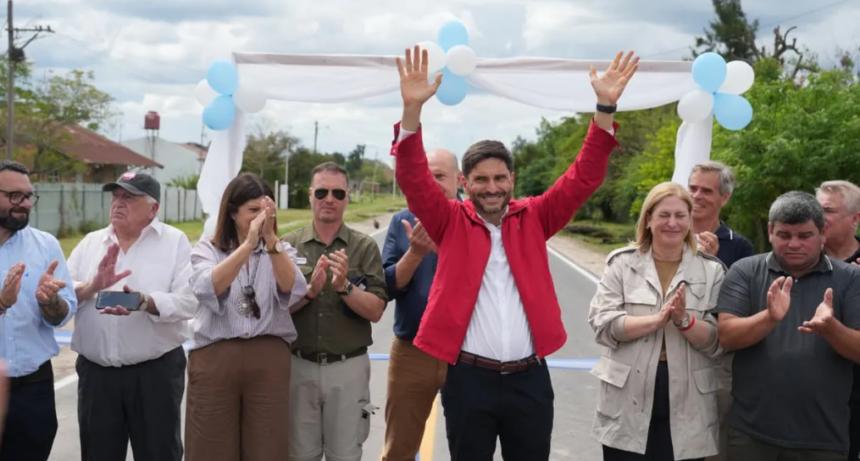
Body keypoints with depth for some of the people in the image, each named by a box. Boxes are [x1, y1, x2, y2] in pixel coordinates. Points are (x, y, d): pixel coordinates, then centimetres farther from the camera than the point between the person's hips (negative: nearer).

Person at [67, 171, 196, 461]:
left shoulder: (175, 241, -1)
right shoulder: (90, 243, 11)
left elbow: (188, 301, -12)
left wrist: (144, 302, -29)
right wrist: (93, 286, -16)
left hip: (156, 370, -3)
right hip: (96, 371, 4)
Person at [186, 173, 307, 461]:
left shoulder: (281, 252, 10)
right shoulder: (206, 250, 7)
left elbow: (292, 290, -11)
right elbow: (208, 289, -15)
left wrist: (270, 238, -23)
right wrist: (248, 244, -24)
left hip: (269, 360, 1)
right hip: (215, 359, -1)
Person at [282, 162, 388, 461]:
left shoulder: (365, 247, -1)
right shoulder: (288, 245, 2)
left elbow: (375, 311, -7)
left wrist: (345, 286, -22)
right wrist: (310, 290, -19)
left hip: (348, 368, -1)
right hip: (299, 366, 1)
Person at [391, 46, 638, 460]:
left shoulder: (533, 218, 5)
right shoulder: (451, 222, 1)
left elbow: (583, 179, -1)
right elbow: (414, 180, -11)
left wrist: (606, 108, -12)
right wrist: (412, 110, -26)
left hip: (529, 378, 2)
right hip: (469, 378, -1)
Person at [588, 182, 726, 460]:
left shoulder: (711, 271, 4)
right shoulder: (622, 263, 2)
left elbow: (718, 343, 0)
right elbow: (602, 325, -8)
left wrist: (684, 320, -19)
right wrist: (656, 320, -20)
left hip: (686, 405, 1)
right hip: (628, 401, -1)